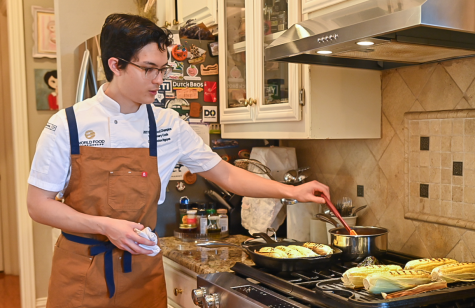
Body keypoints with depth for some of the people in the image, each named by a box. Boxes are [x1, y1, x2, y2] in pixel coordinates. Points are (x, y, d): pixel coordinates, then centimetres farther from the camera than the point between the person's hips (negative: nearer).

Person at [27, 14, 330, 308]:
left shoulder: (169, 125, -3)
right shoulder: (66, 125, -10)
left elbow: (226, 174, 3)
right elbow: (39, 204, -7)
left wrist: (291, 191, -5)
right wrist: (106, 226, -20)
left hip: (142, 269, 2)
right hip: (80, 272, -2)